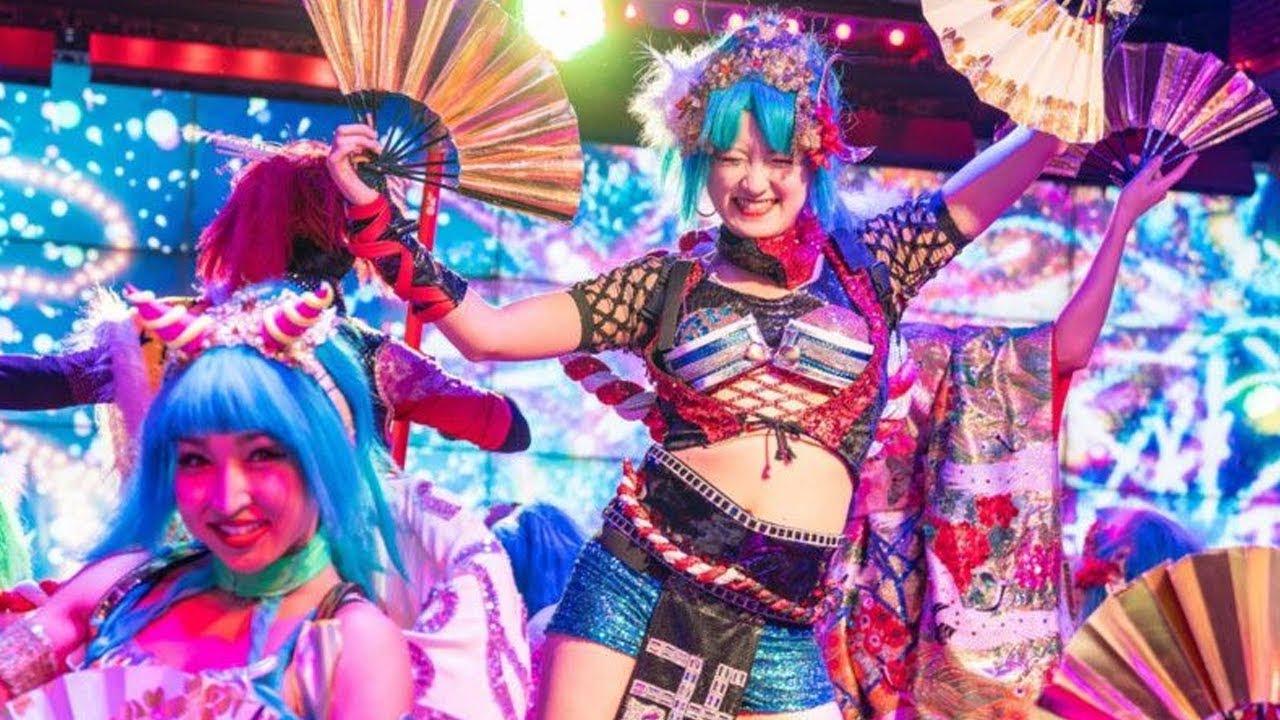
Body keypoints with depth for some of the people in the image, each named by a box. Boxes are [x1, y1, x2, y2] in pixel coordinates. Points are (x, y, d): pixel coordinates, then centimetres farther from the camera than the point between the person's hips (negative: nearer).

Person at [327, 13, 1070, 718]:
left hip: (777, 621, 1)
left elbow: (986, 185, 6)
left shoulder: (865, 265, 10)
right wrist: (373, 213, -3)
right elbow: (486, 332, 2)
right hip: (640, 577, -1)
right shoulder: (667, 285, 6)